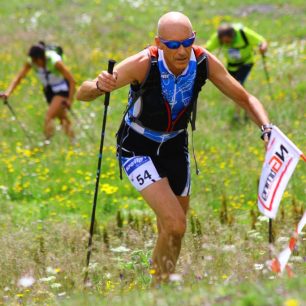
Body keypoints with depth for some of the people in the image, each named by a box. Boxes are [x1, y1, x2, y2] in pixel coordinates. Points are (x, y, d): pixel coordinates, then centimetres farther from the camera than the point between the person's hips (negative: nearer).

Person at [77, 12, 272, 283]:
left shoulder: (204, 62, -19)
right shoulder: (143, 64, -30)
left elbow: (245, 98, -6)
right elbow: (82, 94, -27)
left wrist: (267, 128, -25)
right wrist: (99, 86, -50)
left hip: (174, 146, 5)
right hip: (138, 148, -5)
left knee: (173, 232, 15)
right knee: (175, 224, -20)